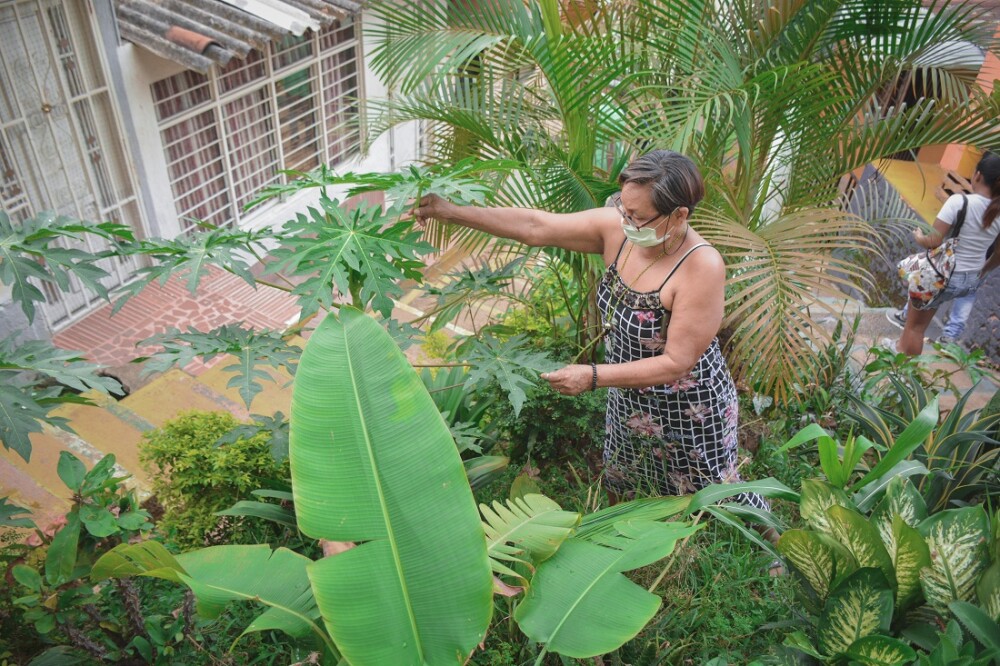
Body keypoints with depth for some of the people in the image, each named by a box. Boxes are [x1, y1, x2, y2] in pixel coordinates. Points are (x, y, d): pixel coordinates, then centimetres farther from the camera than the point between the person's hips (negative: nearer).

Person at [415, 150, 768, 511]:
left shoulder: (702, 267, -32)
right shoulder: (616, 228, -16)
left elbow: (676, 362, -29)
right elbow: (535, 227, -14)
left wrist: (593, 376, -31)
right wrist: (451, 211, -16)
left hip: (687, 413, -6)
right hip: (628, 401, 6)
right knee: (621, 489, 29)